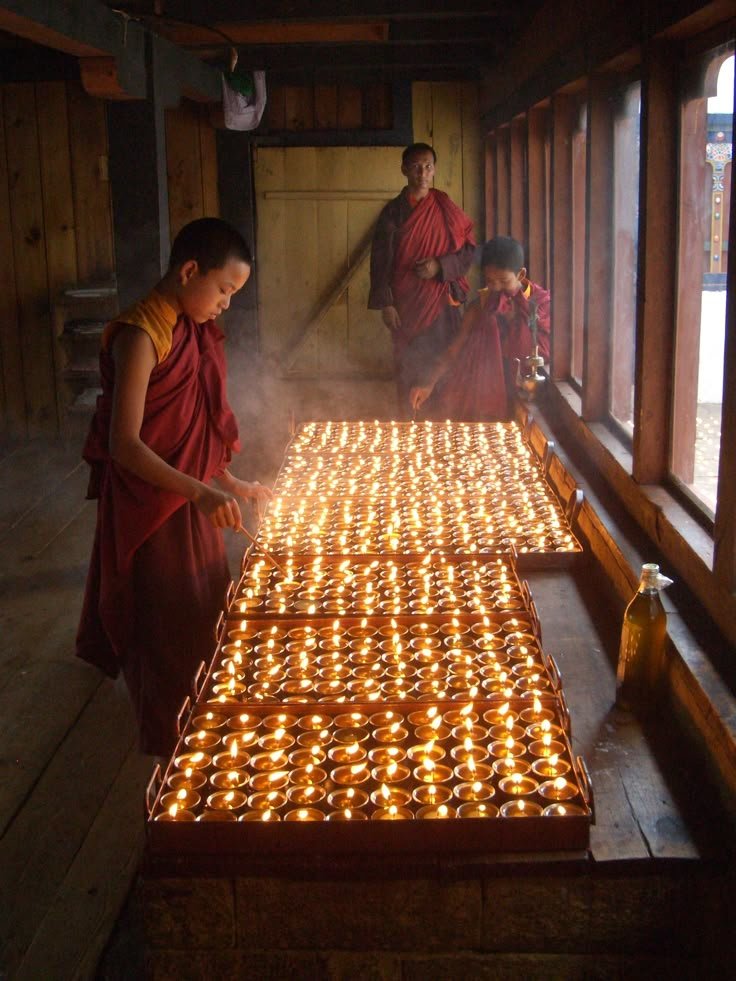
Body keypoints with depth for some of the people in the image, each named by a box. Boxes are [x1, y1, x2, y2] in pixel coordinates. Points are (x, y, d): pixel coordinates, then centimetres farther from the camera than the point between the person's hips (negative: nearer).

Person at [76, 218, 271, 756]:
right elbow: (124, 445, -27)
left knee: (204, 622, 18)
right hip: (149, 507, -8)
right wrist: (201, 493, -34)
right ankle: (173, 748, 20)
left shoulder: (194, 330, 6)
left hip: (192, 500, 8)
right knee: (170, 631, 3)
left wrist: (229, 482, 10)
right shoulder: (141, 335, -21)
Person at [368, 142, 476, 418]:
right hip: (406, 303, 0)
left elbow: (469, 251, 5)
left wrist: (440, 266, -13)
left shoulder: (445, 209, 4)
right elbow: (380, 259, -1)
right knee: (407, 369, 2)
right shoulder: (393, 211, 2)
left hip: (441, 301, 1)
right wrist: (385, 304, -8)